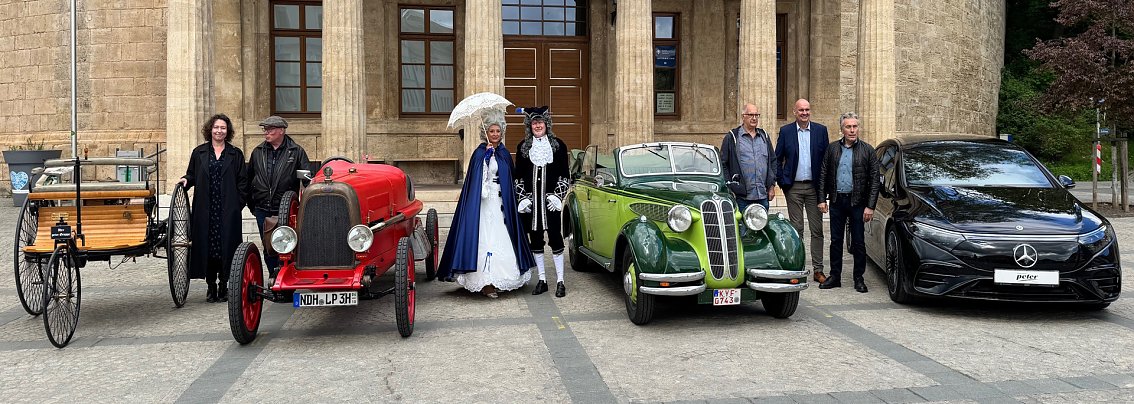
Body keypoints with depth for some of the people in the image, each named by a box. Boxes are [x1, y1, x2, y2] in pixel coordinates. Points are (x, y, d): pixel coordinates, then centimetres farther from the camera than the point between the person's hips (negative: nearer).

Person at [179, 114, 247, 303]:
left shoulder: (235, 154, 8)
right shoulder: (199, 153, 11)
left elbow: (241, 182, 6)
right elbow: (192, 174, 16)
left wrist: (239, 204, -2)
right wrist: (186, 180, -7)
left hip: (228, 209, -1)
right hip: (205, 209, 1)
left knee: (226, 244, -2)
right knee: (206, 245, 0)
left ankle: (224, 285, 8)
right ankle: (211, 287, 9)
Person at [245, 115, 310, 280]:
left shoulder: (296, 152, 0)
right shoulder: (258, 152, 11)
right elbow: (248, 179, 19)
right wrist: (251, 204, 17)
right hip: (262, 211, 4)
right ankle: (274, 280, 19)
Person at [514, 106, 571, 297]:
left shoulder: (558, 145, 4)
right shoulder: (523, 147, 9)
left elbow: (565, 174, 3)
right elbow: (518, 176, 10)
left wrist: (558, 195, -7)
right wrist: (522, 198, 0)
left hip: (551, 200, -2)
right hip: (531, 200, 3)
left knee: (555, 237, -5)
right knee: (535, 239, 6)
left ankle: (560, 281, 1)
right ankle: (542, 280, 15)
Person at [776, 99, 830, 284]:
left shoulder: (821, 130, 5)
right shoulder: (785, 131, 3)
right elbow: (777, 158, 6)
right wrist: (781, 182, -2)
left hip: (814, 186, 1)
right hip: (794, 187, -1)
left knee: (817, 230, 3)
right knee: (796, 229, 5)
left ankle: (818, 270, 9)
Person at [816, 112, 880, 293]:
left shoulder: (867, 150, -1)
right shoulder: (832, 148, 6)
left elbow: (874, 180, -2)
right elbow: (823, 175, 9)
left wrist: (870, 206, -9)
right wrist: (822, 199, 0)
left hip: (857, 202, -2)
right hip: (836, 201, 2)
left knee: (858, 242, 3)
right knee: (836, 240, 8)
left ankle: (859, 278, 14)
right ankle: (835, 276, 17)